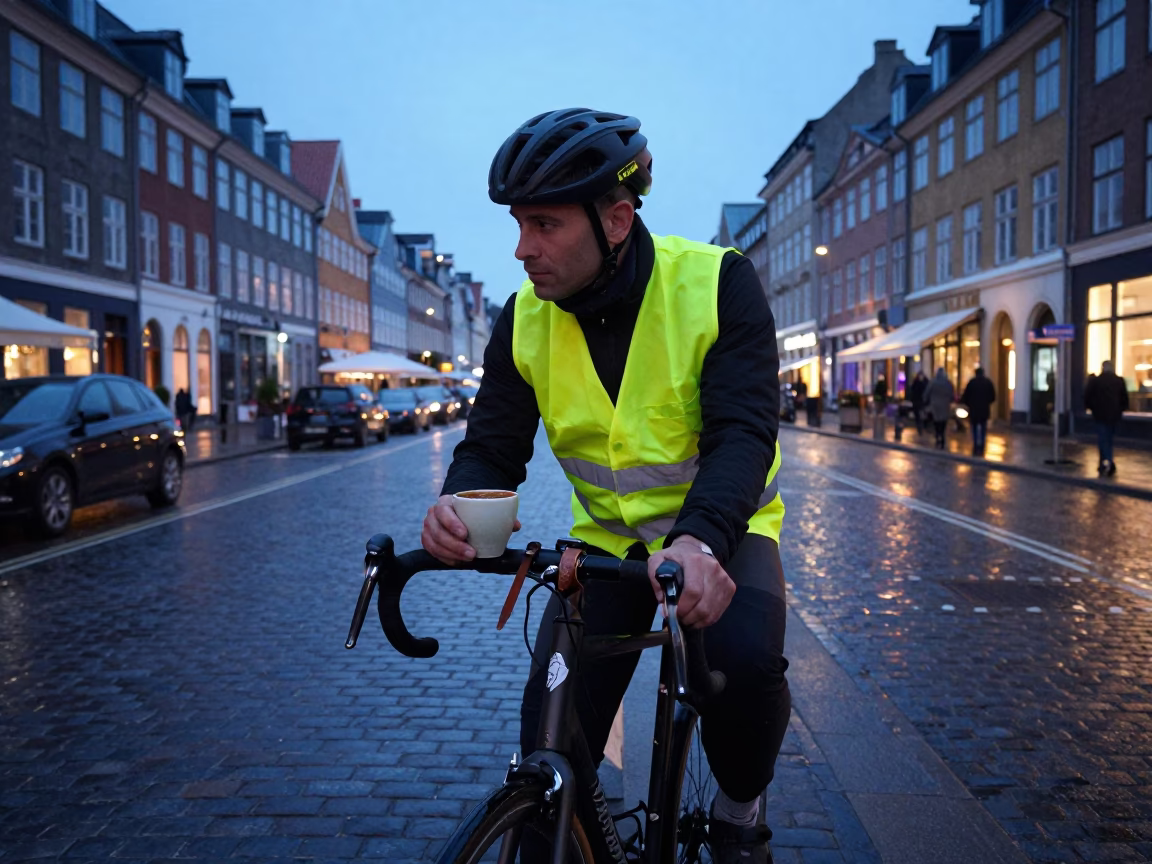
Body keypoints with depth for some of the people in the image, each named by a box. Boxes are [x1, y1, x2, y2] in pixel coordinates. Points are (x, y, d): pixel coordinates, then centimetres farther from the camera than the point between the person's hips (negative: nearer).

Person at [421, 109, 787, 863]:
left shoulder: (716, 283, -19)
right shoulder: (525, 320, -8)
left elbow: (743, 431, -28)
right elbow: (493, 447, -8)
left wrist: (701, 541, -47)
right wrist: (458, 506, -32)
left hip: (719, 529, -2)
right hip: (607, 539, 3)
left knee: (746, 658, -32)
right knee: (550, 753, -9)